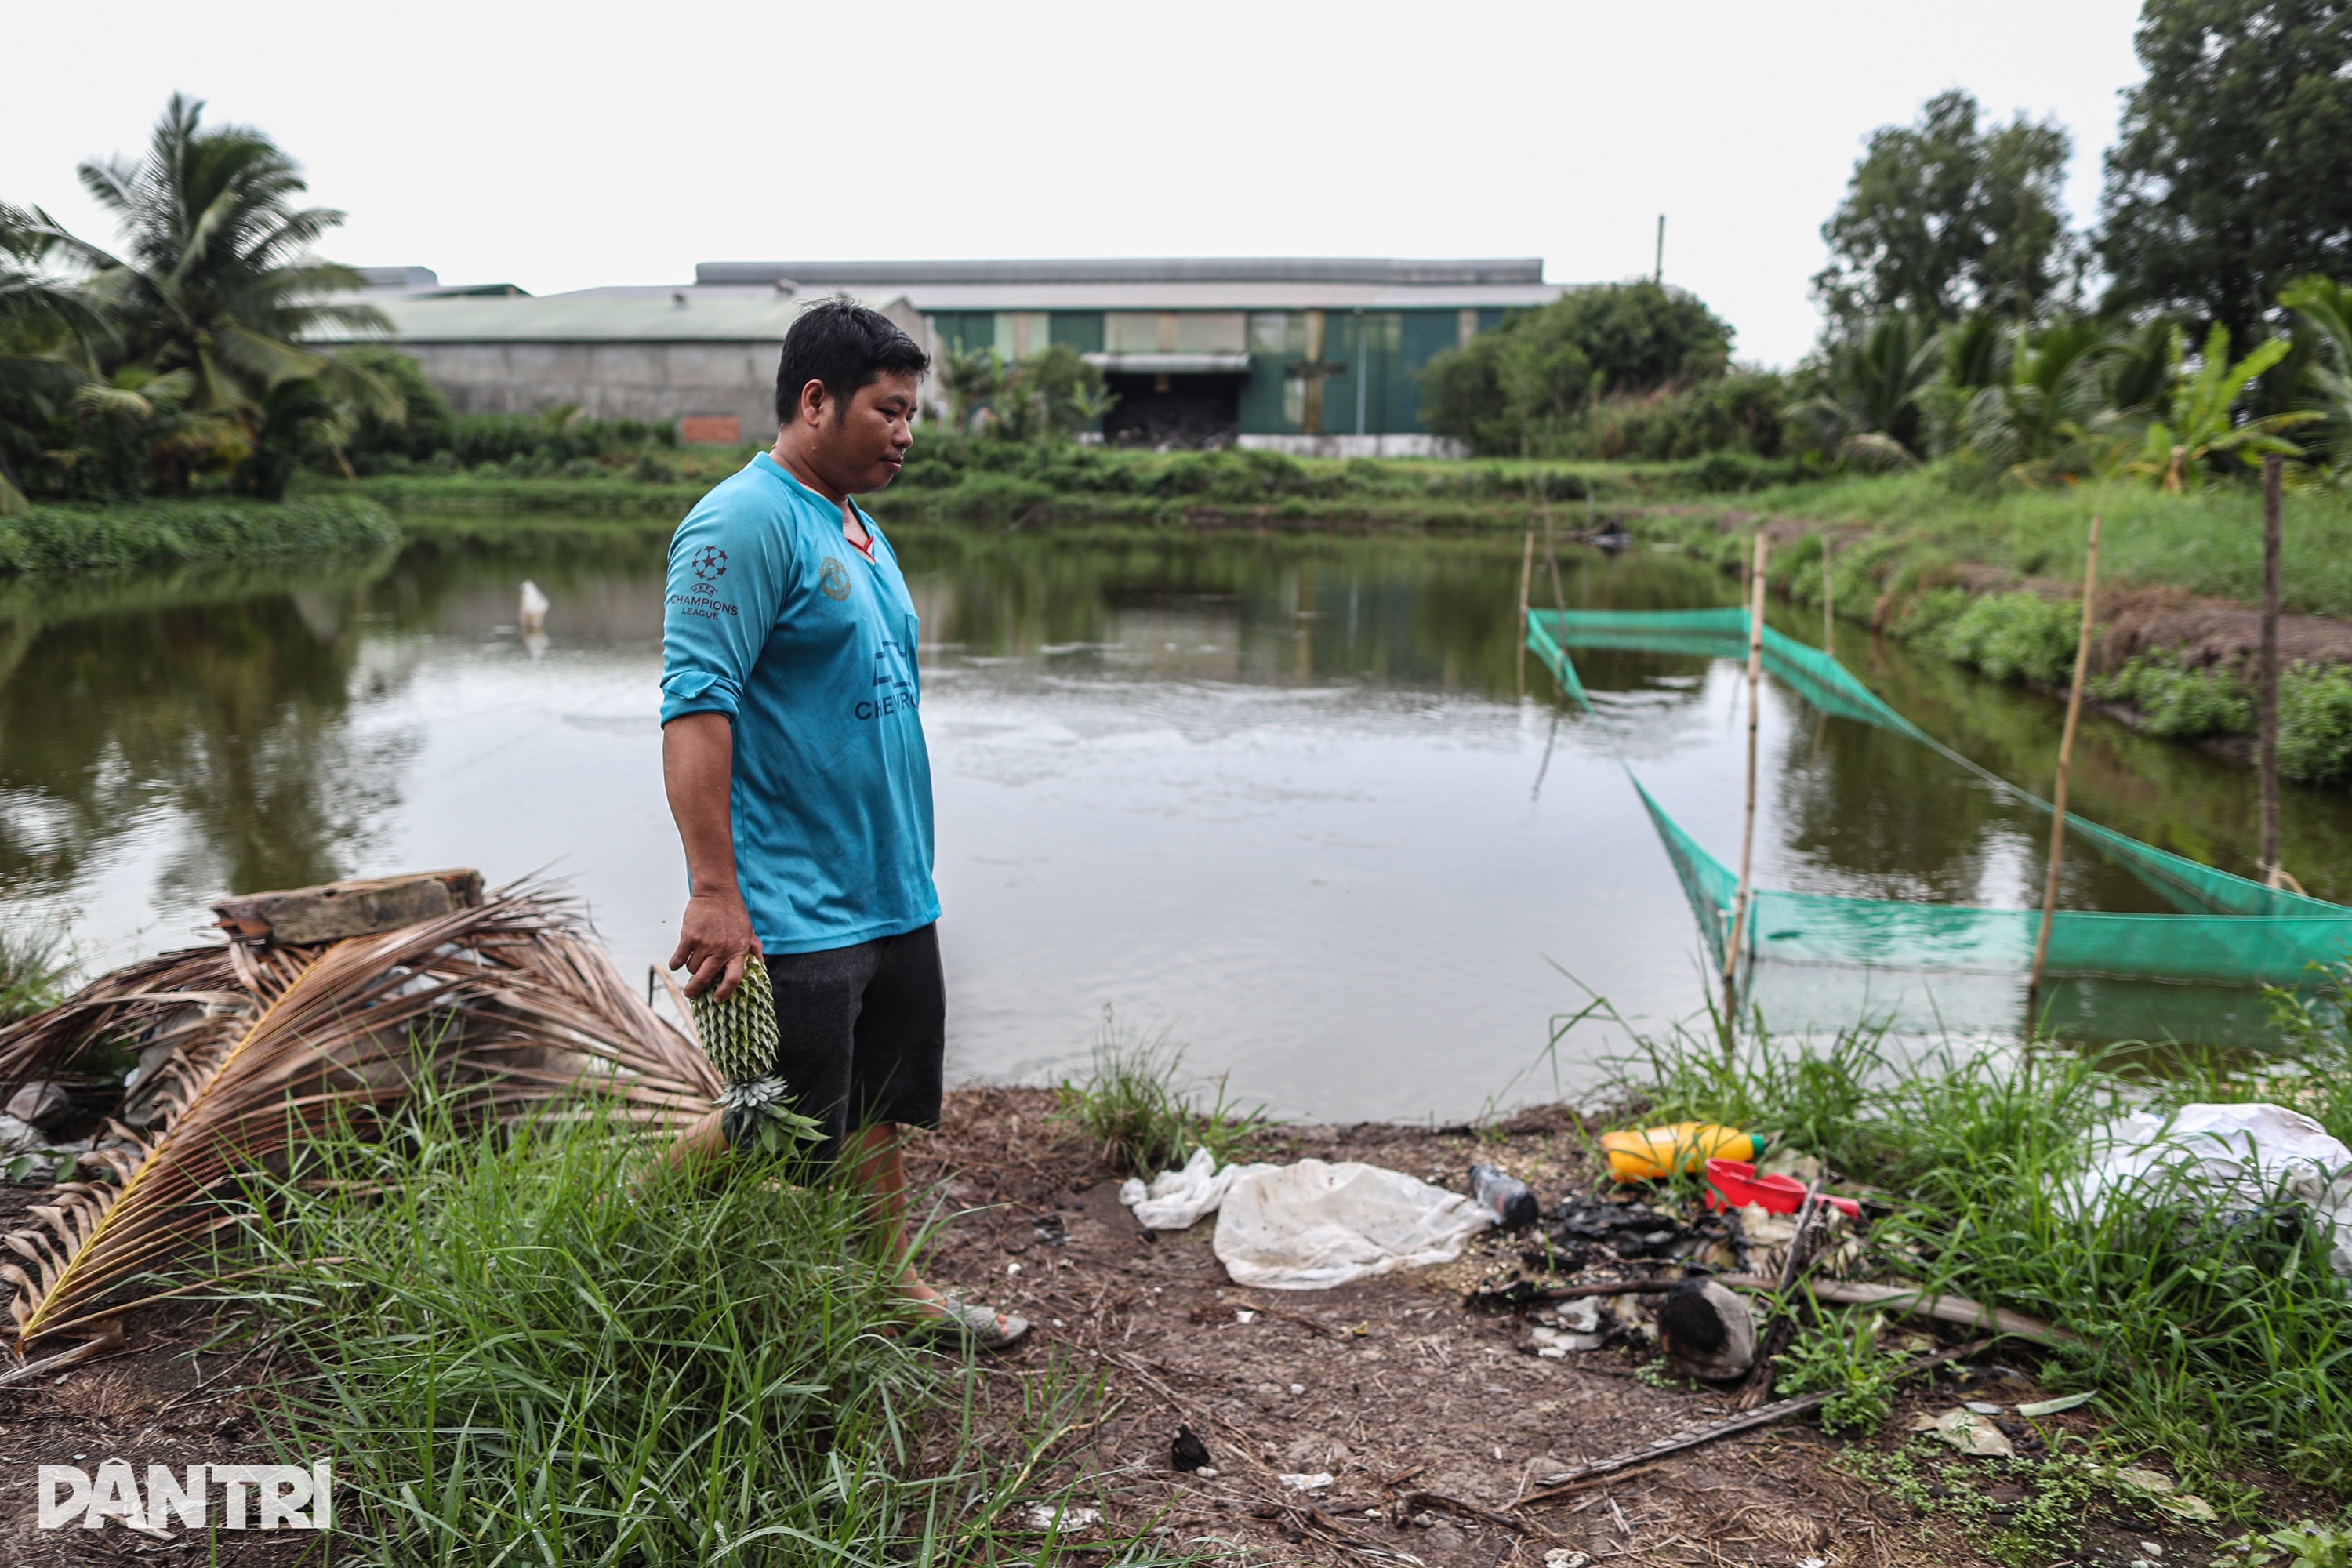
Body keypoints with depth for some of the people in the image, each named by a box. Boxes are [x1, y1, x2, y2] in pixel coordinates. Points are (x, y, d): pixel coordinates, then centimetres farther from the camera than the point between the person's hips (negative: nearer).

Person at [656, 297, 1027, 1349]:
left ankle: (894, 1290, 33)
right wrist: (715, 892, -28)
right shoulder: (746, 522, -15)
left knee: (877, 1112, 19)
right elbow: (697, 706, -23)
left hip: (891, 896, 9)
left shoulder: (858, 527, 15)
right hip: (791, 910, -9)